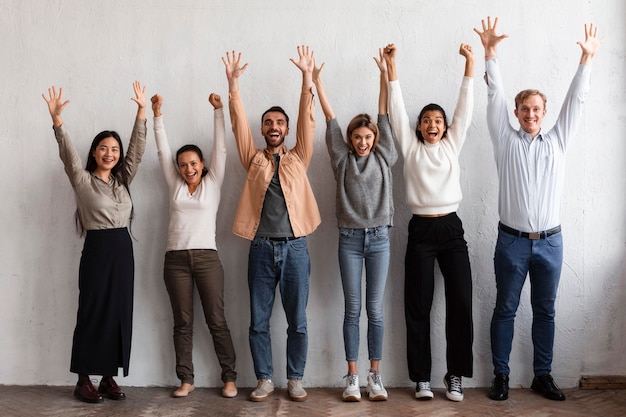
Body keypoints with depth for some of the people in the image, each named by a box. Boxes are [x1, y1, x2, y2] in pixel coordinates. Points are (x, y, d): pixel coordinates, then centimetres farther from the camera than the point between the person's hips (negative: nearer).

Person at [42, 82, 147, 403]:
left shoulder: (123, 180, 12)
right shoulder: (82, 180, 0)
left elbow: (138, 149, 4)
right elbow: (68, 153, -15)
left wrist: (141, 111, -6)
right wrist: (57, 119, -31)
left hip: (123, 249, 5)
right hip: (97, 249, -5)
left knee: (119, 313, 6)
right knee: (92, 313, -2)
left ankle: (109, 377, 14)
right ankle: (83, 380, 6)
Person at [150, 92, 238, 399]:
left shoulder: (212, 183, 7)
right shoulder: (174, 186, 12)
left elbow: (220, 148, 1)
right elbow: (162, 150, 9)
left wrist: (218, 110, -6)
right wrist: (157, 114, 4)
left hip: (206, 257, -2)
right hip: (176, 259, 2)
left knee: (217, 320, 0)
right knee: (182, 323, 5)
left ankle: (229, 378, 9)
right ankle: (186, 380, 12)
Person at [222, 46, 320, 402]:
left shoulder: (298, 158, 9)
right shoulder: (254, 159, 10)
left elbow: (308, 120, 0)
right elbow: (239, 122, 0)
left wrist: (307, 77, -10)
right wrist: (233, 81, -10)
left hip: (295, 247, 0)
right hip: (262, 248, 1)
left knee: (298, 321, 4)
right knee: (259, 321, 6)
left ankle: (295, 379, 17)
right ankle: (265, 379, 19)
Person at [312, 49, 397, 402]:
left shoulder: (383, 157, 6)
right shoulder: (342, 159, 5)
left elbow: (385, 116, 3)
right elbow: (331, 119, 1)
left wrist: (385, 73, 0)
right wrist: (317, 81, 0)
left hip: (379, 238, 0)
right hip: (350, 239, 0)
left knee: (375, 309, 3)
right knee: (352, 309, 3)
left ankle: (375, 376, 11)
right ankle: (353, 377, 9)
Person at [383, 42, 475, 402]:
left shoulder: (452, 145, 11)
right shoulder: (410, 146, 8)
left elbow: (466, 108, 5)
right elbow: (398, 109, 2)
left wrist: (470, 63, -2)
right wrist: (392, 66, -4)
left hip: (452, 228, 1)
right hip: (421, 230, -1)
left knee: (461, 303, -1)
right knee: (418, 307, 1)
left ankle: (456, 375, 11)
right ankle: (422, 378, 10)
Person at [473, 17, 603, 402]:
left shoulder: (557, 141, 9)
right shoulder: (506, 140, 4)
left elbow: (575, 102, 6)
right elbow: (495, 96, -1)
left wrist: (587, 60, 1)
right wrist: (490, 53, -6)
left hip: (550, 241, 2)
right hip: (512, 241, -2)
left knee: (545, 311, 9)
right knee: (505, 309, 5)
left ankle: (543, 376, 20)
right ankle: (501, 376, 14)